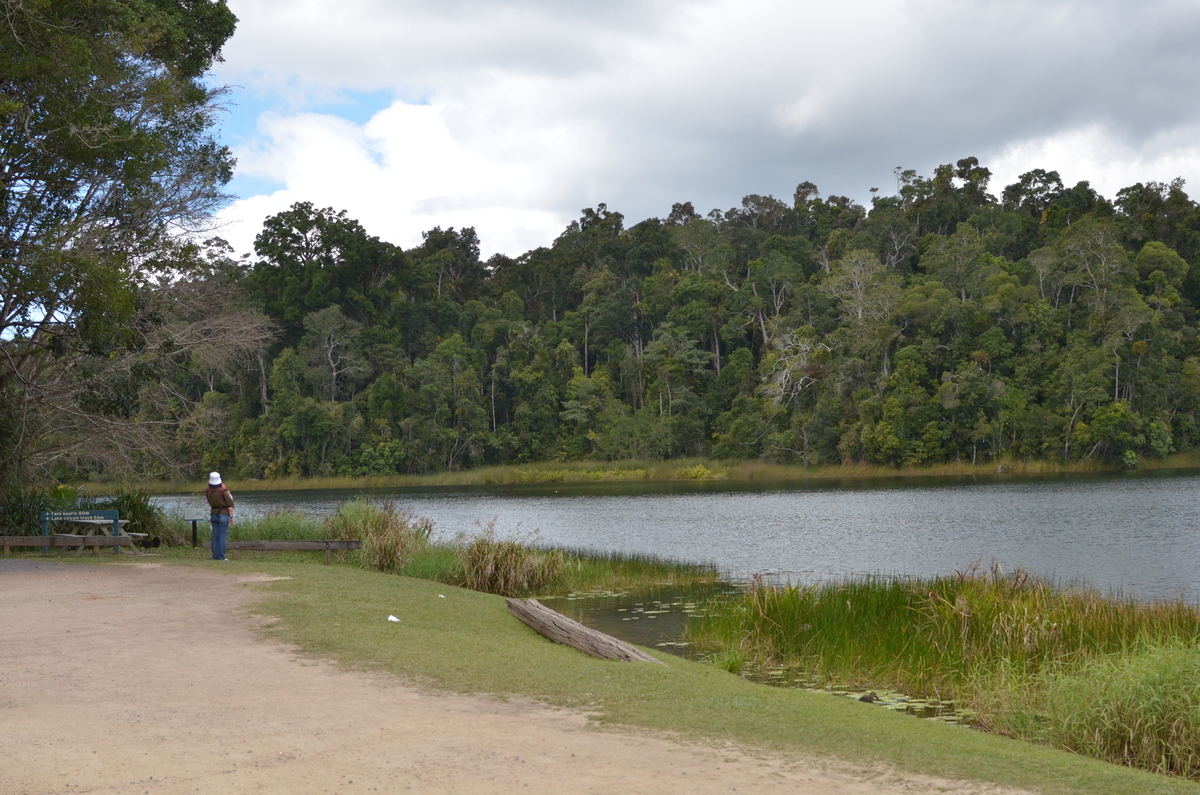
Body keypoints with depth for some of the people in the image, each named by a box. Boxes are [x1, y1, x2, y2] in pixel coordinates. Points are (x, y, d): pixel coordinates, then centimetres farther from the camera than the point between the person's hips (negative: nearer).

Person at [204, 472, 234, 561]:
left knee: (215, 536, 10)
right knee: (222, 536, -3)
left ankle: (215, 556, 11)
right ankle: (221, 557, -4)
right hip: (223, 515, -5)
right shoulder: (223, 491, -14)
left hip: (213, 515, 5)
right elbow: (230, 505, -12)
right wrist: (231, 517, -6)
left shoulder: (207, 491, 1)